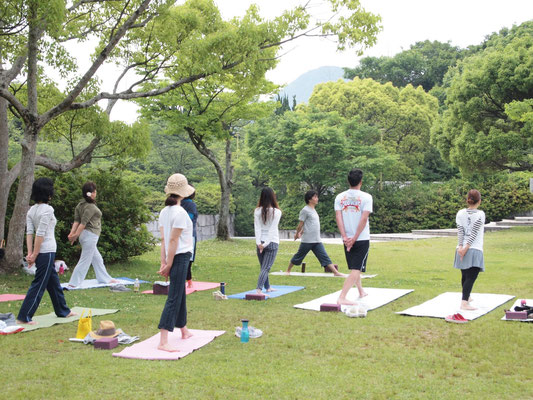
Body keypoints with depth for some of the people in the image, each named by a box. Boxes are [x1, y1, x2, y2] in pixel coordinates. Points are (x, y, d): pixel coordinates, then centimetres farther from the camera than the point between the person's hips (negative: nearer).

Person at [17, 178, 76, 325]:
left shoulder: (31, 210, 8)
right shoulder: (47, 209, -16)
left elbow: (29, 232, 1)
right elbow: (40, 234, -19)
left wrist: (30, 253, -3)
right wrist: (34, 255, -14)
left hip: (42, 253, 9)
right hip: (47, 252, -9)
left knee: (54, 282, 19)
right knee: (39, 285, -3)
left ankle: (63, 311, 31)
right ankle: (23, 317, -1)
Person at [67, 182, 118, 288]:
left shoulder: (81, 205, 10)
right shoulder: (91, 207, -18)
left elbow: (76, 220, 1)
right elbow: (83, 223, -21)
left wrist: (72, 232, -7)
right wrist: (75, 235, -21)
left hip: (88, 236, 10)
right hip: (90, 235, -10)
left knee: (97, 258, 19)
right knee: (85, 260, -3)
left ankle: (105, 279, 30)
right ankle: (73, 283, 0)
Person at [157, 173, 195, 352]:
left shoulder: (164, 212, 9)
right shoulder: (180, 213, -15)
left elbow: (163, 239, 8)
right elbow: (173, 240, -17)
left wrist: (164, 261, 7)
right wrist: (169, 264, -13)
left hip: (173, 257, 9)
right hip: (181, 257, -9)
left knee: (180, 295, 21)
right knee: (174, 298, -10)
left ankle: (184, 331, 37)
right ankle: (163, 342, -12)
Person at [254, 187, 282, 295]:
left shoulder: (257, 211, 0)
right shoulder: (276, 212, -8)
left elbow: (257, 228, -5)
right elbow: (272, 229, -12)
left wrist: (259, 242, -9)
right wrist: (266, 244, -12)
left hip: (260, 242, 4)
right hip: (272, 242, -3)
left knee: (263, 267, 17)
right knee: (266, 267, -6)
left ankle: (267, 287, 29)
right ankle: (259, 289, -20)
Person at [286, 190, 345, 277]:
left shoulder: (313, 210, 16)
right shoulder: (305, 210, -10)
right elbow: (301, 224, -5)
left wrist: (300, 233, 20)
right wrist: (297, 234, 5)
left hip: (317, 240, 7)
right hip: (307, 240, -7)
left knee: (324, 257, 0)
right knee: (298, 257, 6)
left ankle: (336, 272, -5)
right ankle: (288, 270, 23)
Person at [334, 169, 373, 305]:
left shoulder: (340, 197, 3)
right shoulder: (366, 197, -8)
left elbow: (338, 217, -5)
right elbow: (364, 218, -15)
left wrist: (345, 237, -8)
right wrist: (354, 238, -13)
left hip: (347, 239, 5)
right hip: (362, 238, -5)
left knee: (355, 267, 23)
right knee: (356, 270, -6)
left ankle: (361, 291, 41)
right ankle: (342, 298, -19)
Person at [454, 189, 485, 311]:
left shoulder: (460, 213, 6)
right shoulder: (480, 214, -6)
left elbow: (460, 231, -2)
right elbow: (474, 233, -11)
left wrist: (461, 246, -8)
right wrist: (467, 247, -13)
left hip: (462, 249, 5)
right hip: (475, 250, -5)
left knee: (465, 276, 20)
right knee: (471, 277, -9)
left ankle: (466, 297, 38)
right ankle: (464, 303, -21)